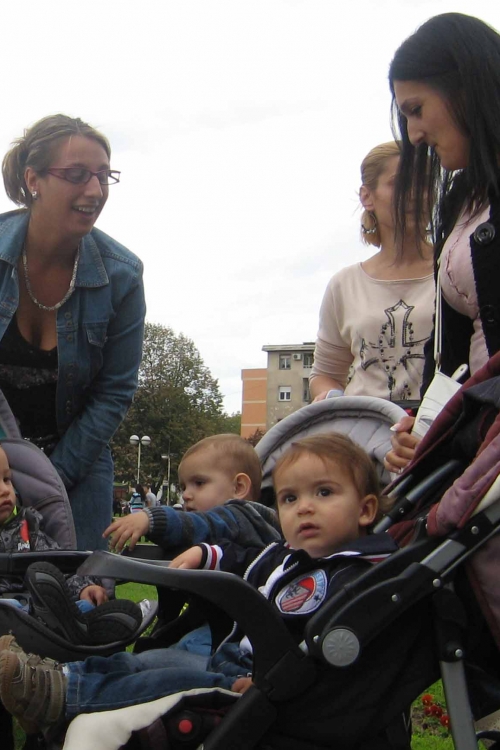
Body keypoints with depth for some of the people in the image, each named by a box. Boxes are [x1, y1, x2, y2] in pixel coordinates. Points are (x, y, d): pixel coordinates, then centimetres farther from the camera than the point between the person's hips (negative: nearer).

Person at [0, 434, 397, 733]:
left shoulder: (349, 581, -20)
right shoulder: (283, 555, 12)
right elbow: (244, 561, 32)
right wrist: (204, 554, 15)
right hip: (230, 659, 10)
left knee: (170, 682, -17)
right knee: (153, 659, 8)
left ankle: (57, 696, -15)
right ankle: (56, 676, 3)